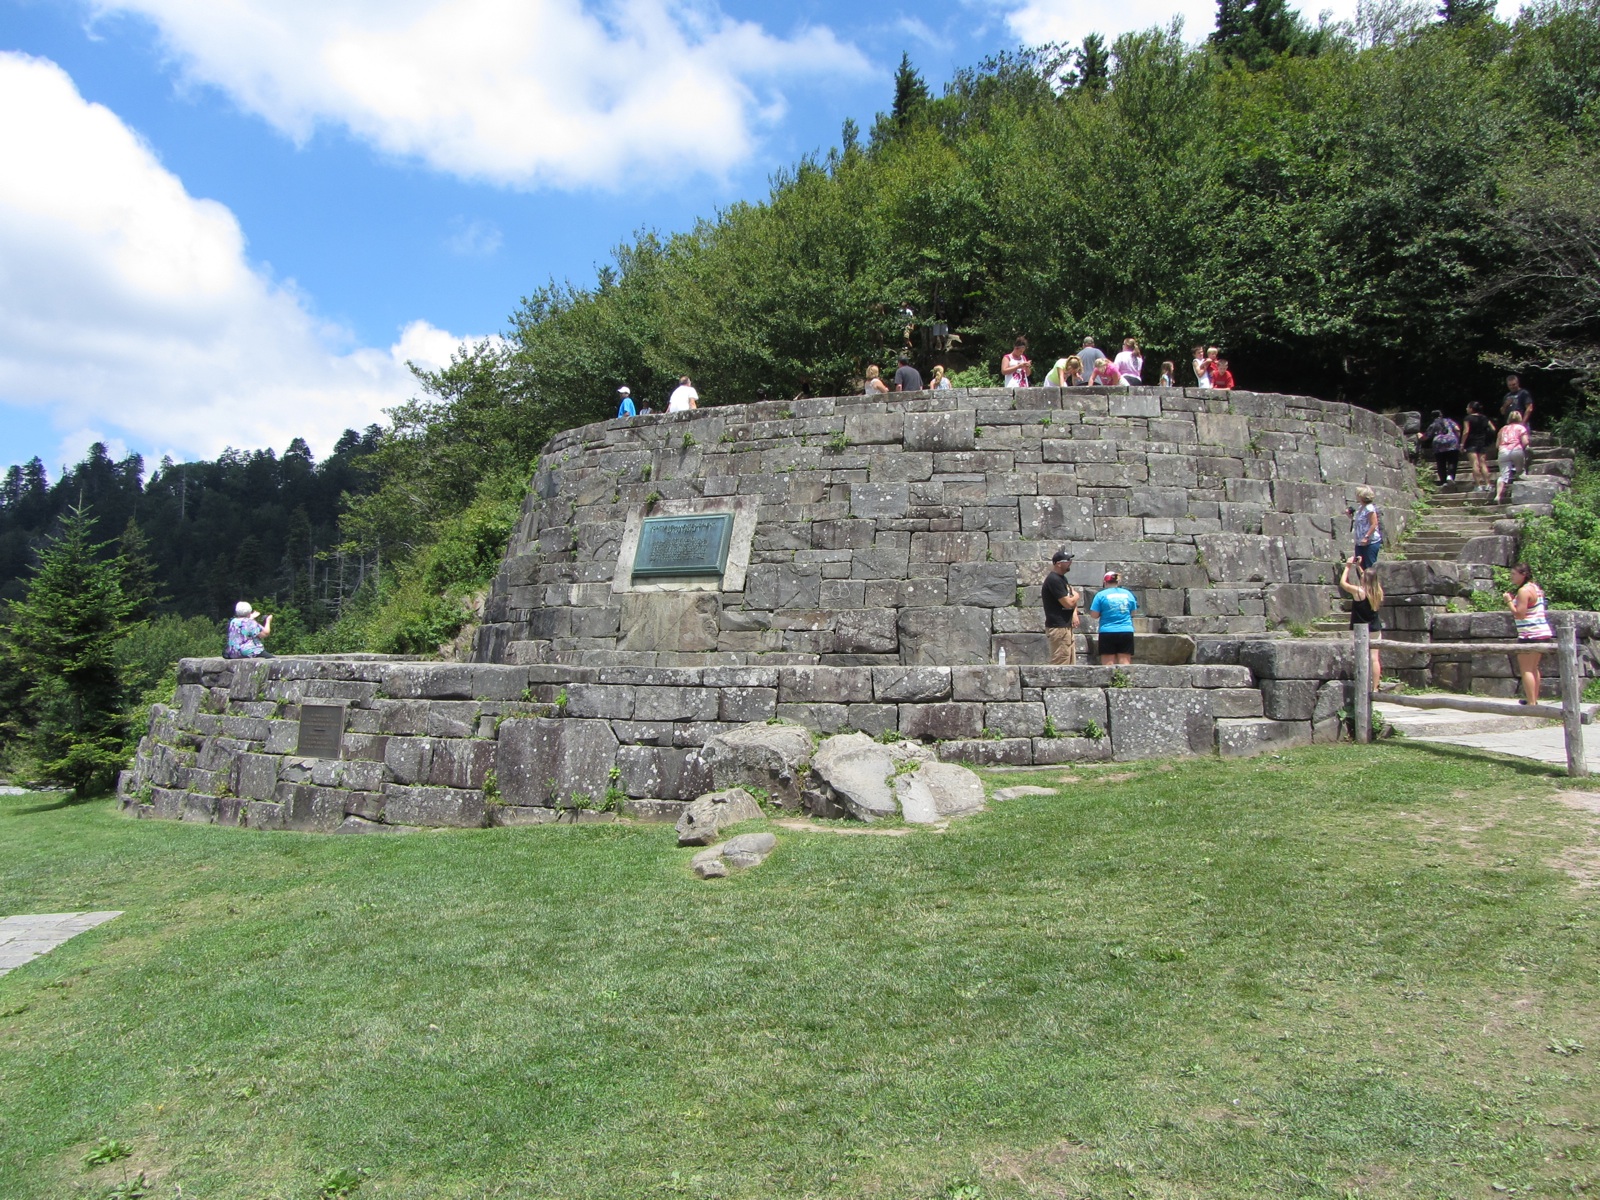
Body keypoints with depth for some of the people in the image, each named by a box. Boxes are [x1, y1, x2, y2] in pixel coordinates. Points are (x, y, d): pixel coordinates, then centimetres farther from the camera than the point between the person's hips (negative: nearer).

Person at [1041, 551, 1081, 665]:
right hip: (1058, 627, -10)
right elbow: (1068, 603, -20)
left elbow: (1073, 601, 20)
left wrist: (1075, 613, 0)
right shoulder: (1054, 580, -17)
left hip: (1067, 626, 10)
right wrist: (1076, 596, 1)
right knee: (1060, 665, -11)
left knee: (1070, 663, 13)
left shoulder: (1062, 578, 16)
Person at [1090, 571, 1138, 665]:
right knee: (1125, 663, 3)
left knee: (1108, 664, -1)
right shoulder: (1128, 594, 8)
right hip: (1127, 632, 3)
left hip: (1107, 632, -3)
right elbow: (1132, 613, 15)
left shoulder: (1101, 595, -3)